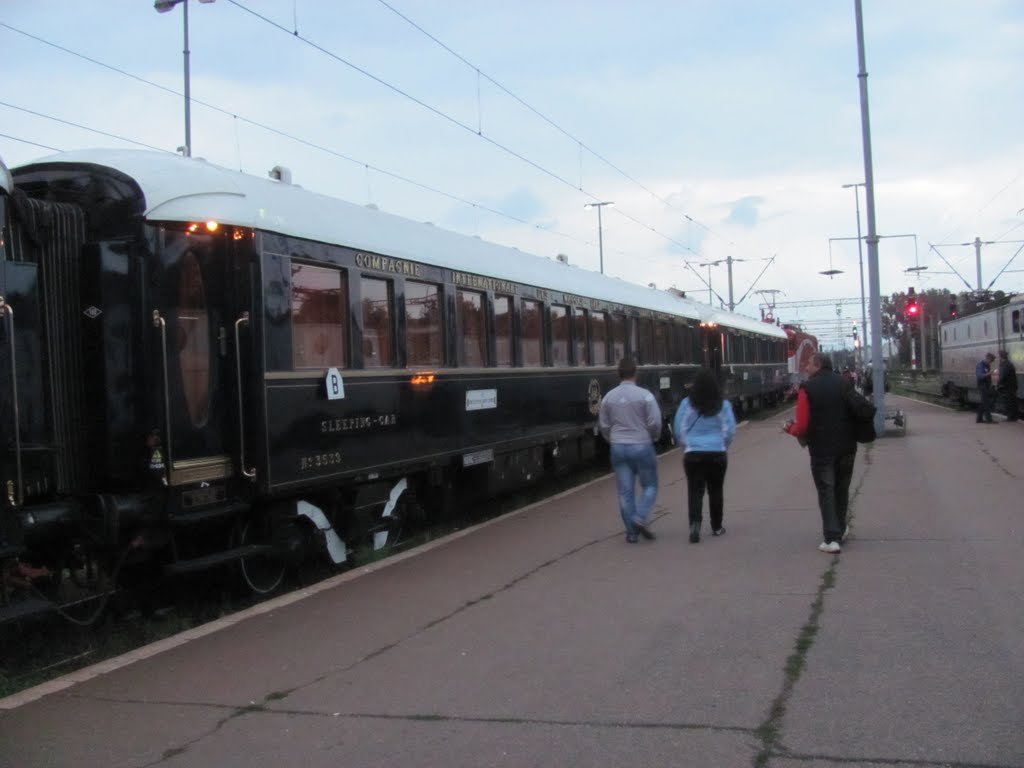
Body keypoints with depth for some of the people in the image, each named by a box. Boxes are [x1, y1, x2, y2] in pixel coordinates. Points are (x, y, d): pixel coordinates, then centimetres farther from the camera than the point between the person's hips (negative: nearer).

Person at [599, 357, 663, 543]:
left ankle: (631, 531, 9)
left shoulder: (609, 397, 3)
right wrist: (654, 437, 9)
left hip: (618, 447, 4)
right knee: (650, 486, 11)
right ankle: (641, 517, -10)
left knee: (625, 491, 7)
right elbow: (655, 422, -11)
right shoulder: (644, 395, -10)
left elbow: (603, 425, 8)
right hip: (642, 445, -3)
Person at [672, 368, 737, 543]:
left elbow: (678, 429, 0)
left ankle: (695, 523, -20)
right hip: (717, 453, 1)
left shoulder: (687, 404, -4)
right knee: (716, 490, 15)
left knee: (695, 491, 1)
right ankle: (717, 527, 23)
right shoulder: (723, 405, -3)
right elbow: (730, 430, -1)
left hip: (693, 453, -1)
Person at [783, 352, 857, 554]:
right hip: (847, 447, 5)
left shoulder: (807, 388, -10)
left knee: (826, 492, 2)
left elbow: (802, 426, -13)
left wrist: (790, 428, 7)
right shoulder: (845, 384, 5)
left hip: (821, 449, -4)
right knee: (842, 489, 20)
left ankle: (832, 538, -4)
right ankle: (840, 529, 33)